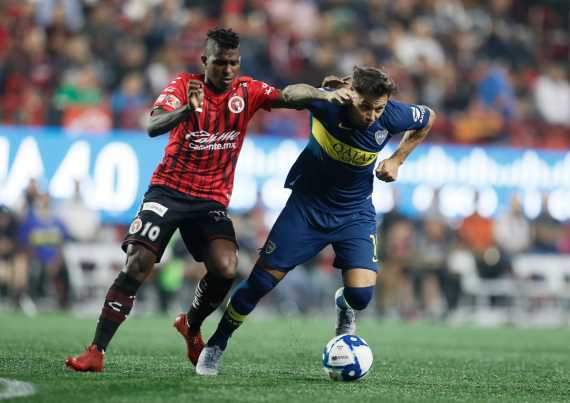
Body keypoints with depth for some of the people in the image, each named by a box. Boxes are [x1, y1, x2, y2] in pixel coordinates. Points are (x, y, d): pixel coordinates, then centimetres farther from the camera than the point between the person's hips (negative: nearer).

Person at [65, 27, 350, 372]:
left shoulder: (247, 91, 1)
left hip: (212, 200, 2)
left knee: (226, 268, -20)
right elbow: (153, 127, -22)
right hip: (168, 189, -2)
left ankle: (192, 327, 11)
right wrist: (186, 110, -41)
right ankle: (96, 352, -11)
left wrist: (323, 94, -33)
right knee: (138, 264, -17)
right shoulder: (184, 85, -6)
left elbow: (288, 96, -14)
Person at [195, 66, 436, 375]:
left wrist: (397, 160, -3)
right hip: (307, 205, -1)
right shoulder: (326, 103, -26)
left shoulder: (392, 116, -21)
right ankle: (216, 345, 20)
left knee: (360, 295, -17)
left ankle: (344, 306, 22)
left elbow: (428, 118, 2)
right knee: (261, 281, -1)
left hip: (355, 213, 1)